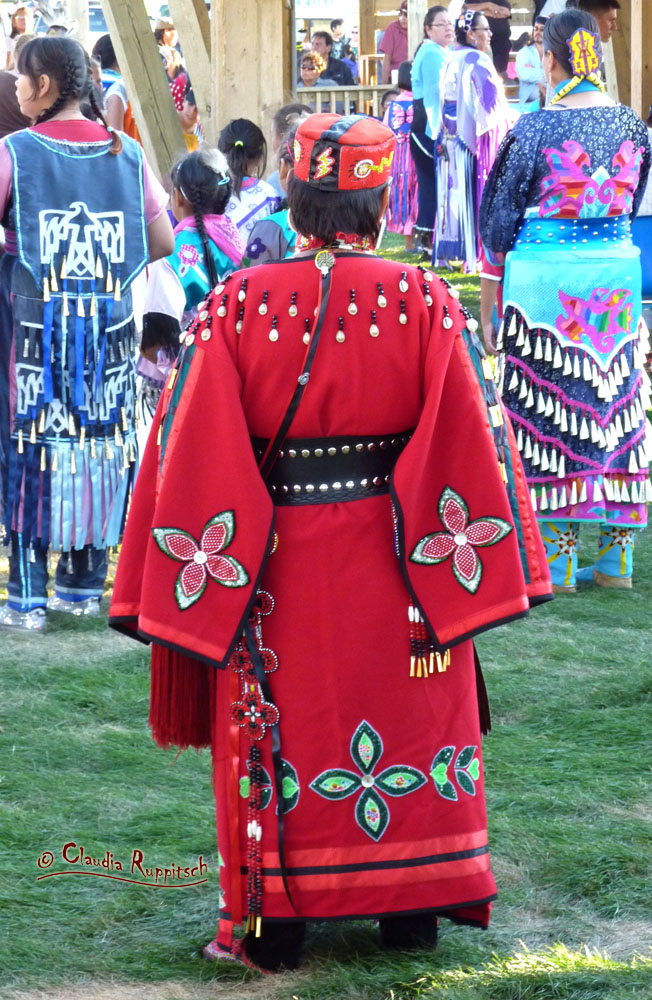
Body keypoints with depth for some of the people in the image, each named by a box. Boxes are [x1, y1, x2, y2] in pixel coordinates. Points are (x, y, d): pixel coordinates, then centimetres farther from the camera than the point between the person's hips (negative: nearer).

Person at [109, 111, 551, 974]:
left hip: (275, 568, 0)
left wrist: (179, 585, 0)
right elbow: (473, 442, -7)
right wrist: (474, 568, 2)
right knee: (408, 726, 14)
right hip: (394, 573, 0)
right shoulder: (425, 304, -8)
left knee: (280, 733, 11)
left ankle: (271, 923, 16)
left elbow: (190, 454, -7)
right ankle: (412, 909, 22)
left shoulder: (236, 306, -8)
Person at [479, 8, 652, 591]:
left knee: (550, 407, 3)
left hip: (545, 279, -4)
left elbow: (497, 220, -3)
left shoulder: (534, 131, -13)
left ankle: (558, 559, 6)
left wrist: (506, 251, 17)